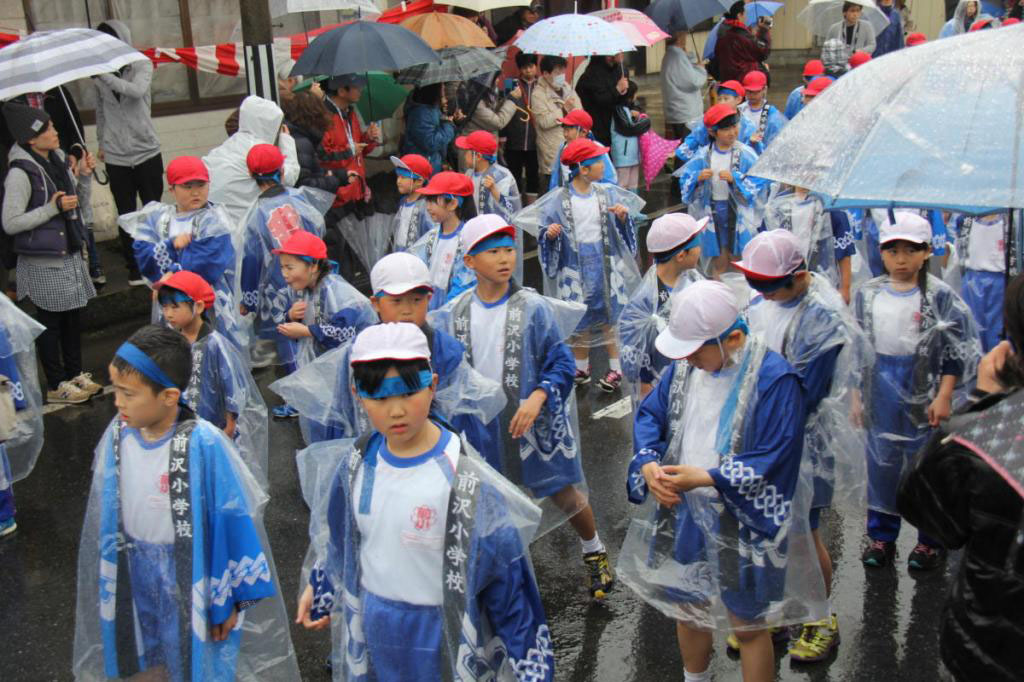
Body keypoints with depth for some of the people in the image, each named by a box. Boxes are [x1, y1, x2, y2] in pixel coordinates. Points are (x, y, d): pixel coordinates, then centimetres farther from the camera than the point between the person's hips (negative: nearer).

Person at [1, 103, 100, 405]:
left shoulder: (58, 161, 6)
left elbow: (75, 206, 19)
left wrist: (84, 177, 3)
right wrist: (52, 208, -22)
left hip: (69, 255, 7)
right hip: (43, 263, -7)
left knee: (73, 316, 15)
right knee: (50, 323, 3)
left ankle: (75, 374, 29)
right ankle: (56, 386, 15)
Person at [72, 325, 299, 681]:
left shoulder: (203, 444, -26)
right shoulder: (117, 435, -10)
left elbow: (232, 521, -18)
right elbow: (107, 513, 4)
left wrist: (230, 598, -11)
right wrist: (106, 581, 12)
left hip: (191, 574, -5)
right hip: (138, 575, 5)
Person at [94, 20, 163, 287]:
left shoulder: (142, 65, -2)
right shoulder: (100, 76, 5)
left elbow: (137, 90, -23)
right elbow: (100, 110, 17)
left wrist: (104, 75, -29)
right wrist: (101, 142, 15)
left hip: (146, 151, -2)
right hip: (116, 155, 2)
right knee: (126, 215, 5)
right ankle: (134, 269, 13)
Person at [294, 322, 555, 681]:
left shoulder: (464, 476, -21)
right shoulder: (357, 463, -7)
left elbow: (507, 576, -15)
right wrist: (319, 587, 23)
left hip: (445, 644, -4)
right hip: (369, 637, 4)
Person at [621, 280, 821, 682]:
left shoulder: (774, 378, -23)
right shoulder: (685, 364, -4)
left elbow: (774, 460, -25)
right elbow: (649, 414, 3)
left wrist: (704, 478, -30)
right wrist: (649, 464, -17)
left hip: (744, 524, -6)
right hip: (684, 513, 6)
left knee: (748, 624, 11)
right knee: (685, 604, 24)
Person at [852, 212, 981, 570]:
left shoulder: (940, 296, -9)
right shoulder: (868, 294, 2)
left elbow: (955, 350, -6)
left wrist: (944, 396, -10)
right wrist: (856, 395, 7)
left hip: (923, 395, -3)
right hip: (881, 395, 3)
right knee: (881, 464, 12)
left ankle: (932, 539, 23)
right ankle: (881, 535, 27)